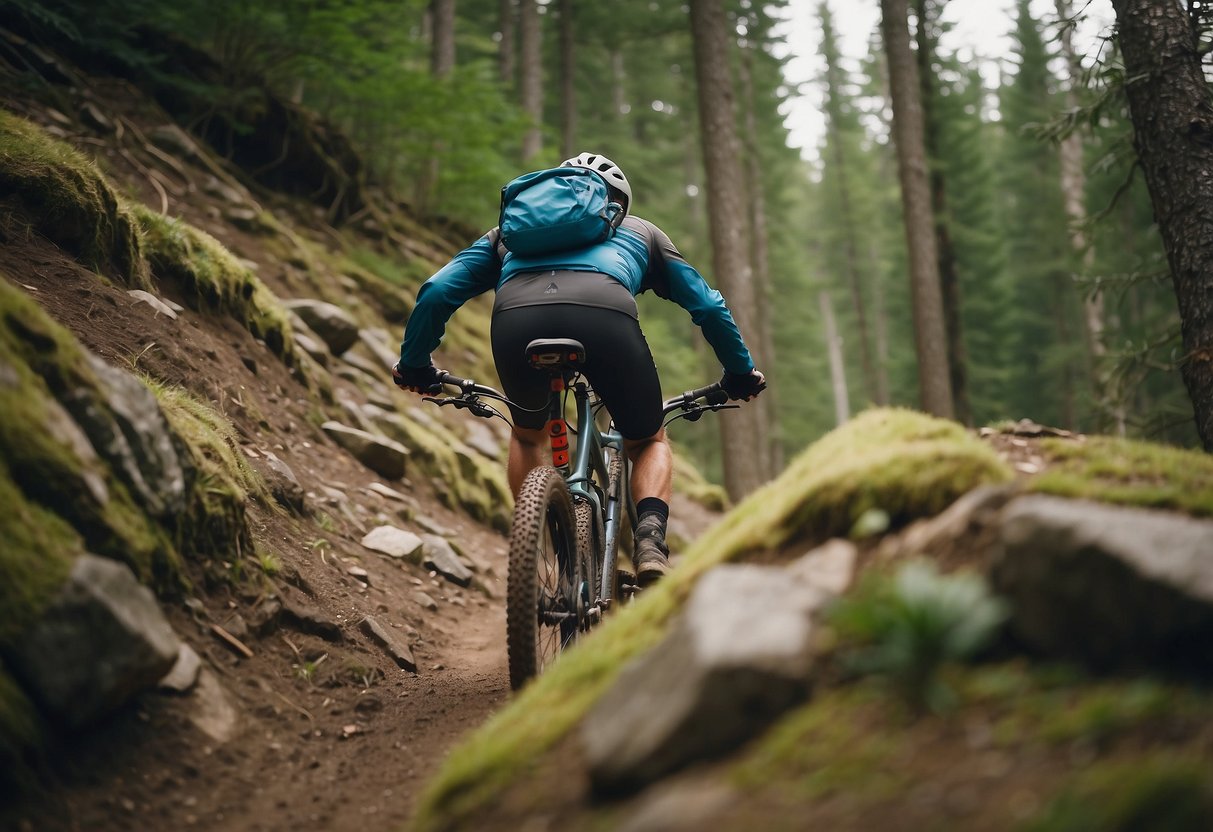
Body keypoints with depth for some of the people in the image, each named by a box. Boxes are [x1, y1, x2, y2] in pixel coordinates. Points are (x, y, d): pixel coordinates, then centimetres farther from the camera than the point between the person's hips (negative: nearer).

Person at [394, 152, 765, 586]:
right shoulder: (640, 230, 40)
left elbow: (437, 291, 30)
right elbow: (709, 306, 40)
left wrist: (414, 363, 41)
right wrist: (741, 372, 52)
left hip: (516, 318, 2)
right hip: (605, 315, -1)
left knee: (528, 433, 33)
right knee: (649, 442, 23)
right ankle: (649, 540, -3)